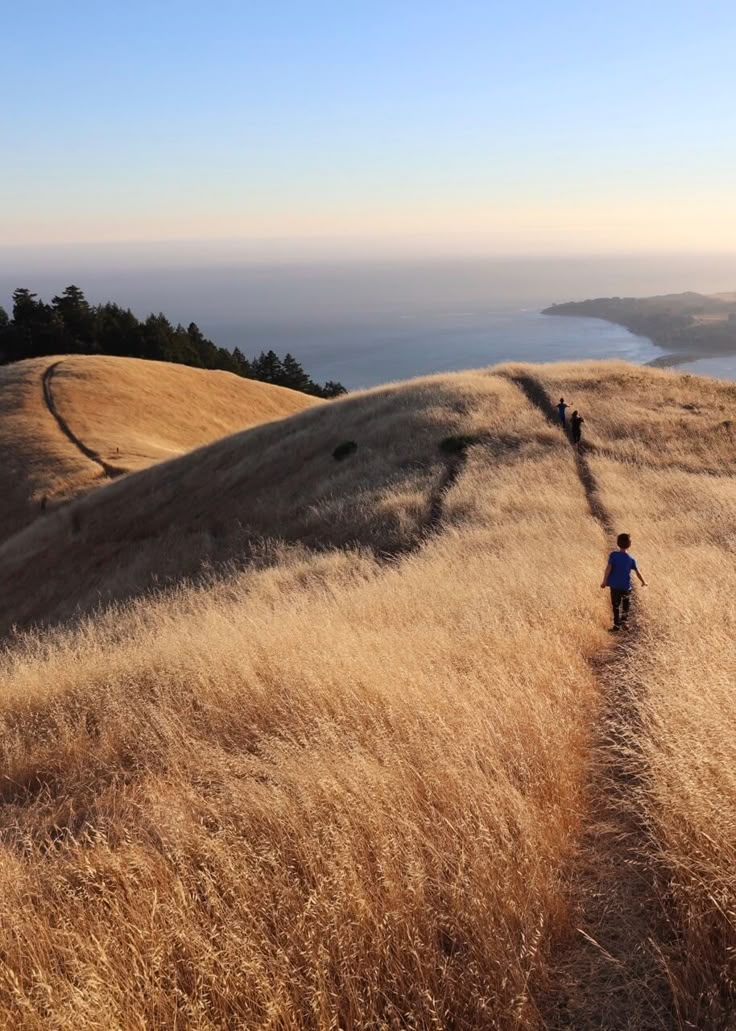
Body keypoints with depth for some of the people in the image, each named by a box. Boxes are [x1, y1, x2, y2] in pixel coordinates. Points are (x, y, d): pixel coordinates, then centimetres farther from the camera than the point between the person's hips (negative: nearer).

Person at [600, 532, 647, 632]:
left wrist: (605, 581, -11)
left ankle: (616, 626, 9)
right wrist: (643, 582, 17)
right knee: (626, 603, 25)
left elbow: (608, 568, -16)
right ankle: (623, 620, 28)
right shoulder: (631, 559, -5)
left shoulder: (613, 555, -9)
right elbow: (637, 572, 1)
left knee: (616, 605, 9)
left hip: (614, 585, 0)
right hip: (626, 586, 0)